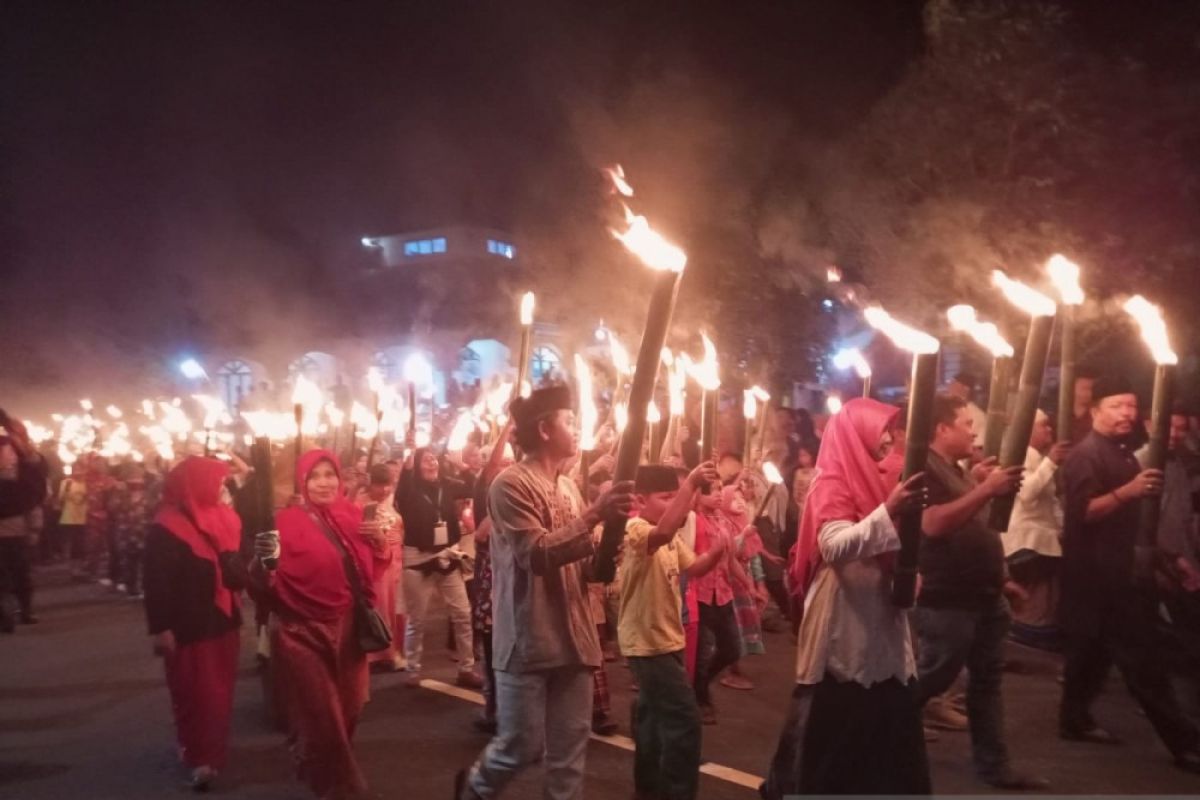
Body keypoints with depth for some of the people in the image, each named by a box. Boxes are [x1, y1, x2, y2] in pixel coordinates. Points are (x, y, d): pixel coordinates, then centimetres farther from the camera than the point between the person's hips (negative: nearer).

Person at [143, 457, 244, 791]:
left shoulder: (222, 519, 4)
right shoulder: (168, 528, -9)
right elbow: (157, 581, -10)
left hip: (222, 621, 4)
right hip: (190, 626, -4)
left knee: (219, 692, 12)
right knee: (195, 694, 7)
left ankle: (212, 751, 22)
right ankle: (199, 756, 19)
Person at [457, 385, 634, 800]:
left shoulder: (568, 487, 13)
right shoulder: (511, 483, -11)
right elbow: (536, 554, -22)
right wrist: (595, 514, -26)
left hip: (573, 637, 7)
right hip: (528, 639, -7)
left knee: (569, 751, 9)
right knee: (522, 746, 4)